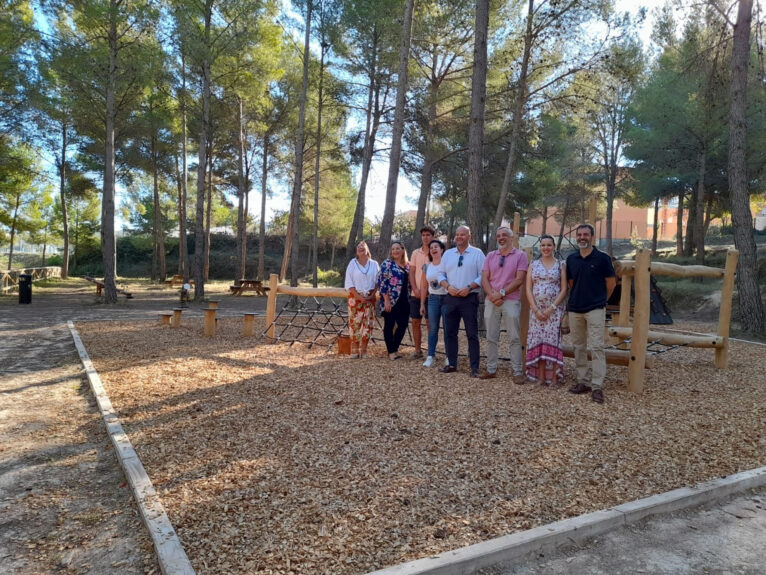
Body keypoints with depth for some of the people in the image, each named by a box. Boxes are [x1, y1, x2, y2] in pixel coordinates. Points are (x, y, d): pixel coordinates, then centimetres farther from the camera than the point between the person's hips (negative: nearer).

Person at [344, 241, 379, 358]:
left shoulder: (374, 264, 7)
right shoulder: (352, 263, 2)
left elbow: (378, 282, 7)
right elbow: (349, 283, -2)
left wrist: (372, 295, -8)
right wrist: (359, 296, -12)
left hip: (369, 298, 2)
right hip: (355, 297, -2)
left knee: (368, 324, 0)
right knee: (355, 323, -3)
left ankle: (363, 350, 8)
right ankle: (354, 350, 3)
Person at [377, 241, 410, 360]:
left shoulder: (407, 265, 12)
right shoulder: (387, 263, -5)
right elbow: (382, 282, -11)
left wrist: (410, 298, 12)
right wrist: (386, 300, -16)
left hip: (403, 301, 6)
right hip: (390, 301, -6)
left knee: (403, 324, 6)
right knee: (389, 326, 3)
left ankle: (395, 348, 23)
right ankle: (391, 352, 13)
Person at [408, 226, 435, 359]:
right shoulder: (416, 253, 10)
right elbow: (412, 273, 9)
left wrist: (427, 291, -13)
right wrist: (415, 289, -5)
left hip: (430, 294, -4)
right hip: (416, 293, 4)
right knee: (415, 322, 7)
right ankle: (417, 350, 18)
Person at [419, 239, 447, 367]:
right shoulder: (427, 266, 11)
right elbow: (424, 286, 14)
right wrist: (422, 303, 12)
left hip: (446, 298, -4)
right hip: (433, 299, 4)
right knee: (433, 329, 4)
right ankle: (430, 357, 8)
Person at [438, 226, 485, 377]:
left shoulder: (477, 253, 0)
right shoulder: (447, 254, 12)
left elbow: (482, 276, -4)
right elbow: (441, 274, 12)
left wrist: (469, 287, -16)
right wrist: (448, 286, -7)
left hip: (469, 298, -4)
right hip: (451, 298, 4)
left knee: (472, 334, 0)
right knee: (450, 333, 9)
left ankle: (475, 368, 6)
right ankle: (451, 364, 21)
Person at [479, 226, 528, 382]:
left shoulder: (520, 255, 1)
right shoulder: (490, 256, 13)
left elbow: (519, 280, -7)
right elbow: (484, 279, 6)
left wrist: (501, 293, -13)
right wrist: (492, 295, -10)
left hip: (511, 301, -4)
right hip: (491, 302, 4)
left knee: (515, 338, -1)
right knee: (491, 338, 8)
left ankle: (517, 372, 5)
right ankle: (491, 369, 16)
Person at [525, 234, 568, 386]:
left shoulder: (560, 265, 4)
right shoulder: (533, 265, 9)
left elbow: (564, 290, -2)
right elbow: (528, 289, 4)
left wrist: (552, 308, -11)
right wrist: (536, 310, -6)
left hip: (554, 309, -2)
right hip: (536, 309, 2)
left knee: (552, 340, -4)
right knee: (537, 341, 2)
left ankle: (554, 377, 2)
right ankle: (540, 377, 10)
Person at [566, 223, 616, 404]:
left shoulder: (602, 258, -4)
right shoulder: (571, 259, 8)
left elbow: (611, 283, 4)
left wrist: (600, 299, 12)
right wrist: (577, 298, 14)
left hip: (595, 309, -5)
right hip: (575, 309, 5)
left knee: (596, 347, -8)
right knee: (578, 347, 9)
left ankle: (597, 386, -6)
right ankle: (583, 382, 19)